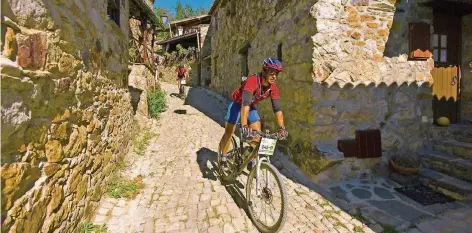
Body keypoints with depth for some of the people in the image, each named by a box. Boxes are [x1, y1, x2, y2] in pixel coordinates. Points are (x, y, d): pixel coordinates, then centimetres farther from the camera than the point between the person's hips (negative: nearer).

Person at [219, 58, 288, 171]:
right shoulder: (252, 81, -37)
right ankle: (223, 158, 20)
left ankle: (251, 161, 7)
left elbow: (277, 109, -15)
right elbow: (245, 104, -47)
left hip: (251, 106, 5)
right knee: (229, 133, -2)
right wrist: (244, 126, -55)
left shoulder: (273, 88, -19)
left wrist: (282, 127, -24)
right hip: (238, 104, -5)